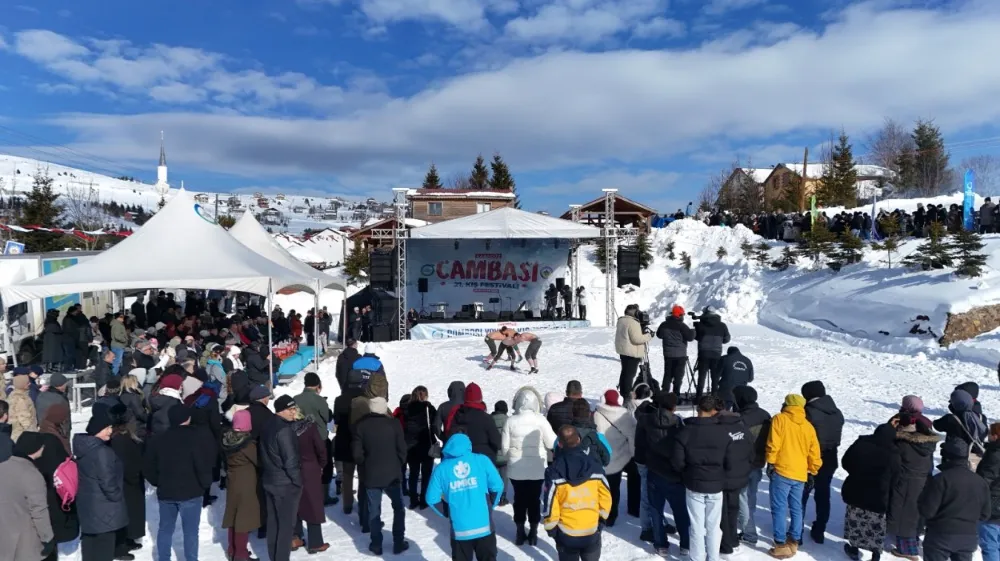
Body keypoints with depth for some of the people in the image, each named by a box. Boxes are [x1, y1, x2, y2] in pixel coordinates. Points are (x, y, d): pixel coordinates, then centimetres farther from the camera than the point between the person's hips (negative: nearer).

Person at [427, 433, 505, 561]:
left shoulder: (441, 468, 1)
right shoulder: (482, 460, -2)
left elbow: (432, 498, 0)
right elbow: (497, 486, -3)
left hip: (460, 529, 0)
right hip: (484, 526, 0)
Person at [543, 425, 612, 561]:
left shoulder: (554, 471, -16)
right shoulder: (594, 465, -8)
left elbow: (550, 505, -13)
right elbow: (605, 497, -1)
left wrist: (551, 528, 3)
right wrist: (602, 519, 15)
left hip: (566, 534, -2)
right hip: (592, 531, 2)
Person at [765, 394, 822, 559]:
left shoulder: (779, 419, -4)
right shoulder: (808, 426, 10)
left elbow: (773, 444, -12)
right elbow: (814, 453, 12)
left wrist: (771, 463, -3)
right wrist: (812, 472, 23)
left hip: (782, 471, -5)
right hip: (800, 474, 6)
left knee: (779, 508, -2)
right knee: (796, 508, 15)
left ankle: (781, 545, -3)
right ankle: (793, 542, 20)